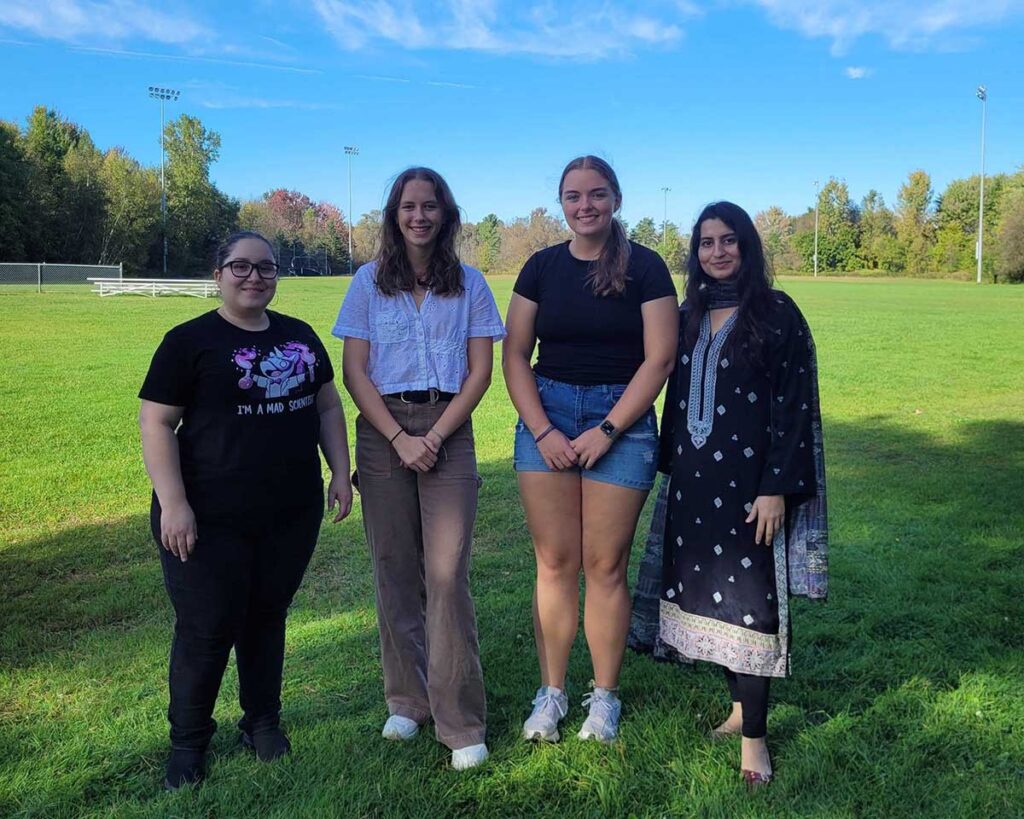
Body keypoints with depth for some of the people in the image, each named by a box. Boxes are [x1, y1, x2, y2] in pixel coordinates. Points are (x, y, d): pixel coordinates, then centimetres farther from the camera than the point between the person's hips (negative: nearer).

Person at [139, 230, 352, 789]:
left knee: (267, 617, 15)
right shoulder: (190, 341, -5)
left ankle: (263, 720, 33)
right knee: (206, 630, 4)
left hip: (293, 514, 4)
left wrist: (340, 471, 9)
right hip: (212, 520, -4)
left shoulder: (300, 336, 11)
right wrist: (172, 502, -15)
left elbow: (327, 405, 17)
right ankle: (188, 739, 25)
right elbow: (155, 421, -8)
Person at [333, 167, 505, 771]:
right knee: (394, 570, 5)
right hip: (382, 432, 1)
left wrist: (434, 437, -9)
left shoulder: (469, 284, 7)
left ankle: (461, 723, 0)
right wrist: (399, 438, -9)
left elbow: (480, 372, 2)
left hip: (448, 431, -1)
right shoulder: (370, 281, 7)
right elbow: (354, 371, 1)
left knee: (448, 574, -8)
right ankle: (407, 702, 21)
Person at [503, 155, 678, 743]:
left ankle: (605, 697, 17)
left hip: (623, 418, -2)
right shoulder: (542, 267, 7)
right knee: (555, 562, 4)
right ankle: (551, 692, 17)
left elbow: (659, 359, -6)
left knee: (605, 564, 1)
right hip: (547, 416, 2)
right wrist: (542, 430, -8)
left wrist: (606, 431, -12)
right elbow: (515, 355, 5)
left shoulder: (645, 267, -1)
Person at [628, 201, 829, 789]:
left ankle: (754, 734, 10)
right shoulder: (689, 316, 10)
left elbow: (793, 407, -9)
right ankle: (741, 704, 28)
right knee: (705, 587, 10)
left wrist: (776, 487, -15)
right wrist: (670, 467, 13)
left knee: (748, 595, -1)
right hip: (694, 480, 6)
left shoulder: (777, 313, -6)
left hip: (749, 479, -5)